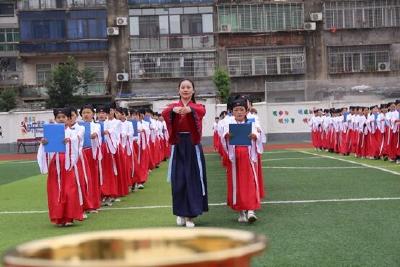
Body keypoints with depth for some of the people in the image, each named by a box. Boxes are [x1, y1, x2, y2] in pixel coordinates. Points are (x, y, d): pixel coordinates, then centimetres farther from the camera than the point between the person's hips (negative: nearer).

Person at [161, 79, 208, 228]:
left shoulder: (197, 106, 3)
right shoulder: (173, 106, 6)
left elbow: (202, 111, -24)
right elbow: (164, 113, -18)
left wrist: (190, 109, -47)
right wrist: (174, 110, -42)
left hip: (193, 146, -1)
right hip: (177, 146, 1)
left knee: (193, 180, -2)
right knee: (178, 181, 3)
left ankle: (190, 215, 6)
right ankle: (180, 213, 20)